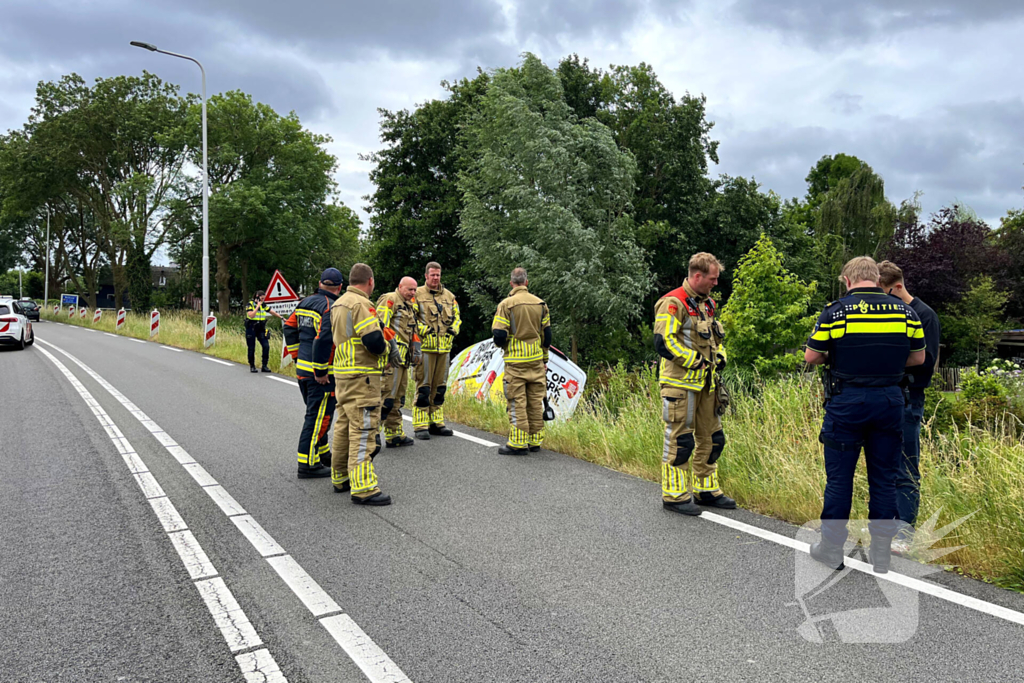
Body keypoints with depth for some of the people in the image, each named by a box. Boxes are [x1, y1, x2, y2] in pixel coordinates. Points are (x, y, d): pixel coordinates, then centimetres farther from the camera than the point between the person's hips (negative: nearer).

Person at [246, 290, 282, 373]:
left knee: (266, 346, -9)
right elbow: (251, 315, -21)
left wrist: (282, 318, 17)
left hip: (261, 329, 4)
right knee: (251, 348, 2)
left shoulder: (263, 305, 9)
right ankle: (252, 366, 17)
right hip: (251, 329, -4)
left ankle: (264, 366, 0)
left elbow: (272, 312, 19)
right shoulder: (250, 304, -6)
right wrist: (258, 306, -17)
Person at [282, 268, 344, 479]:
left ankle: (322, 453, 34)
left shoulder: (306, 302, 11)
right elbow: (324, 339, -26)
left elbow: (289, 327, 16)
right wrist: (321, 371, -20)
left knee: (315, 413, 21)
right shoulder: (331, 307, -16)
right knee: (318, 416, -2)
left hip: (302, 367, 9)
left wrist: (297, 355, 19)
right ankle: (308, 464, 2)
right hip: (321, 372, -9)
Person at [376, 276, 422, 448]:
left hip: (403, 357, 10)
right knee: (387, 395, -11)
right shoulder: (390, 299, -7)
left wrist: (416, 349, 21)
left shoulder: (409, 305, 23)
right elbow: (380, 325, -16)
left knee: (398, 398, 12)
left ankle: (395, 436, 19)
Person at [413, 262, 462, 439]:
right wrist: (424, 330, -16)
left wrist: (453, 329, 2)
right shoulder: (417, 294, -1)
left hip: (444, 346, 6)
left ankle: (436, 422, 21)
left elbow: (457, 316, 21)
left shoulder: (449, 296, 15)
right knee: (423, 385, -5)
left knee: (440, 385, 11)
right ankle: (420, 426, 0)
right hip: (425, 346, -5)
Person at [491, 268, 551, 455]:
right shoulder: (540, 304, 7)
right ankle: (535, 440, 17)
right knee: (535, 401, 10)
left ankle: (518, 443, 0)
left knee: (517, 401, -1)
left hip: (515, 361, -4)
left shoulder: (506, 304, -8)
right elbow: (546, 334, 12)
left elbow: (499, 334, -13)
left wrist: (501, 345, 11)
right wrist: (544, 360, 21)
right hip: (536, 360, 5)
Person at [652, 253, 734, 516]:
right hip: (681, 383, -9)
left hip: (705, 383, 9)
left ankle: (706, 490, 27)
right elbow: (664, 342, -21)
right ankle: (674, 495, 7)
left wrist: (719, 356, 9)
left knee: (710, 437, 14)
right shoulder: (673, 303, -13)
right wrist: (695, 361, -17)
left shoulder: (708, 303, 16)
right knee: (680, 439, -3)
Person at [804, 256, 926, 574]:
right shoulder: (905, 311, 3)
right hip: (890, 401, 3)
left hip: (846, 401, -3)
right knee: (884, 479, 12)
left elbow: (810, 356, -5)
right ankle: (881, 553, 19)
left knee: (839, 478, 7)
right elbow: (918, 358, 10)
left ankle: (831, 549, 15)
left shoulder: (835, 311, -8)